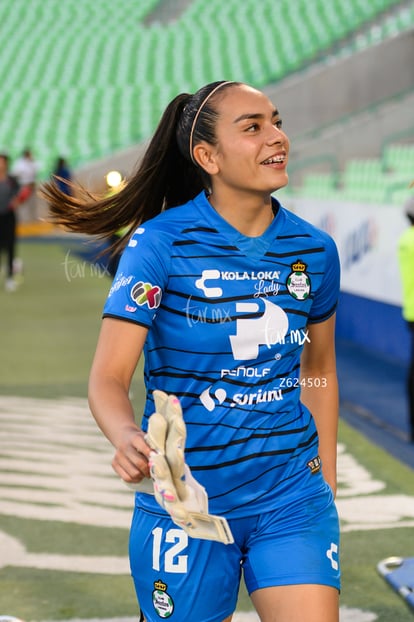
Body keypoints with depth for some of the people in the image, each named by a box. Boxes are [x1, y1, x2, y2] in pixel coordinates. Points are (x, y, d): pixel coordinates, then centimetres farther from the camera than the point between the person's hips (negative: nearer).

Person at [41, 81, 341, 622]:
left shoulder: (314, 250, 1)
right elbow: (108, 378, -17)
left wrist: (328, 487, 17)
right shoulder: (159, 243, -12)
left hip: (291, 496, 3)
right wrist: (129, 439, -38)